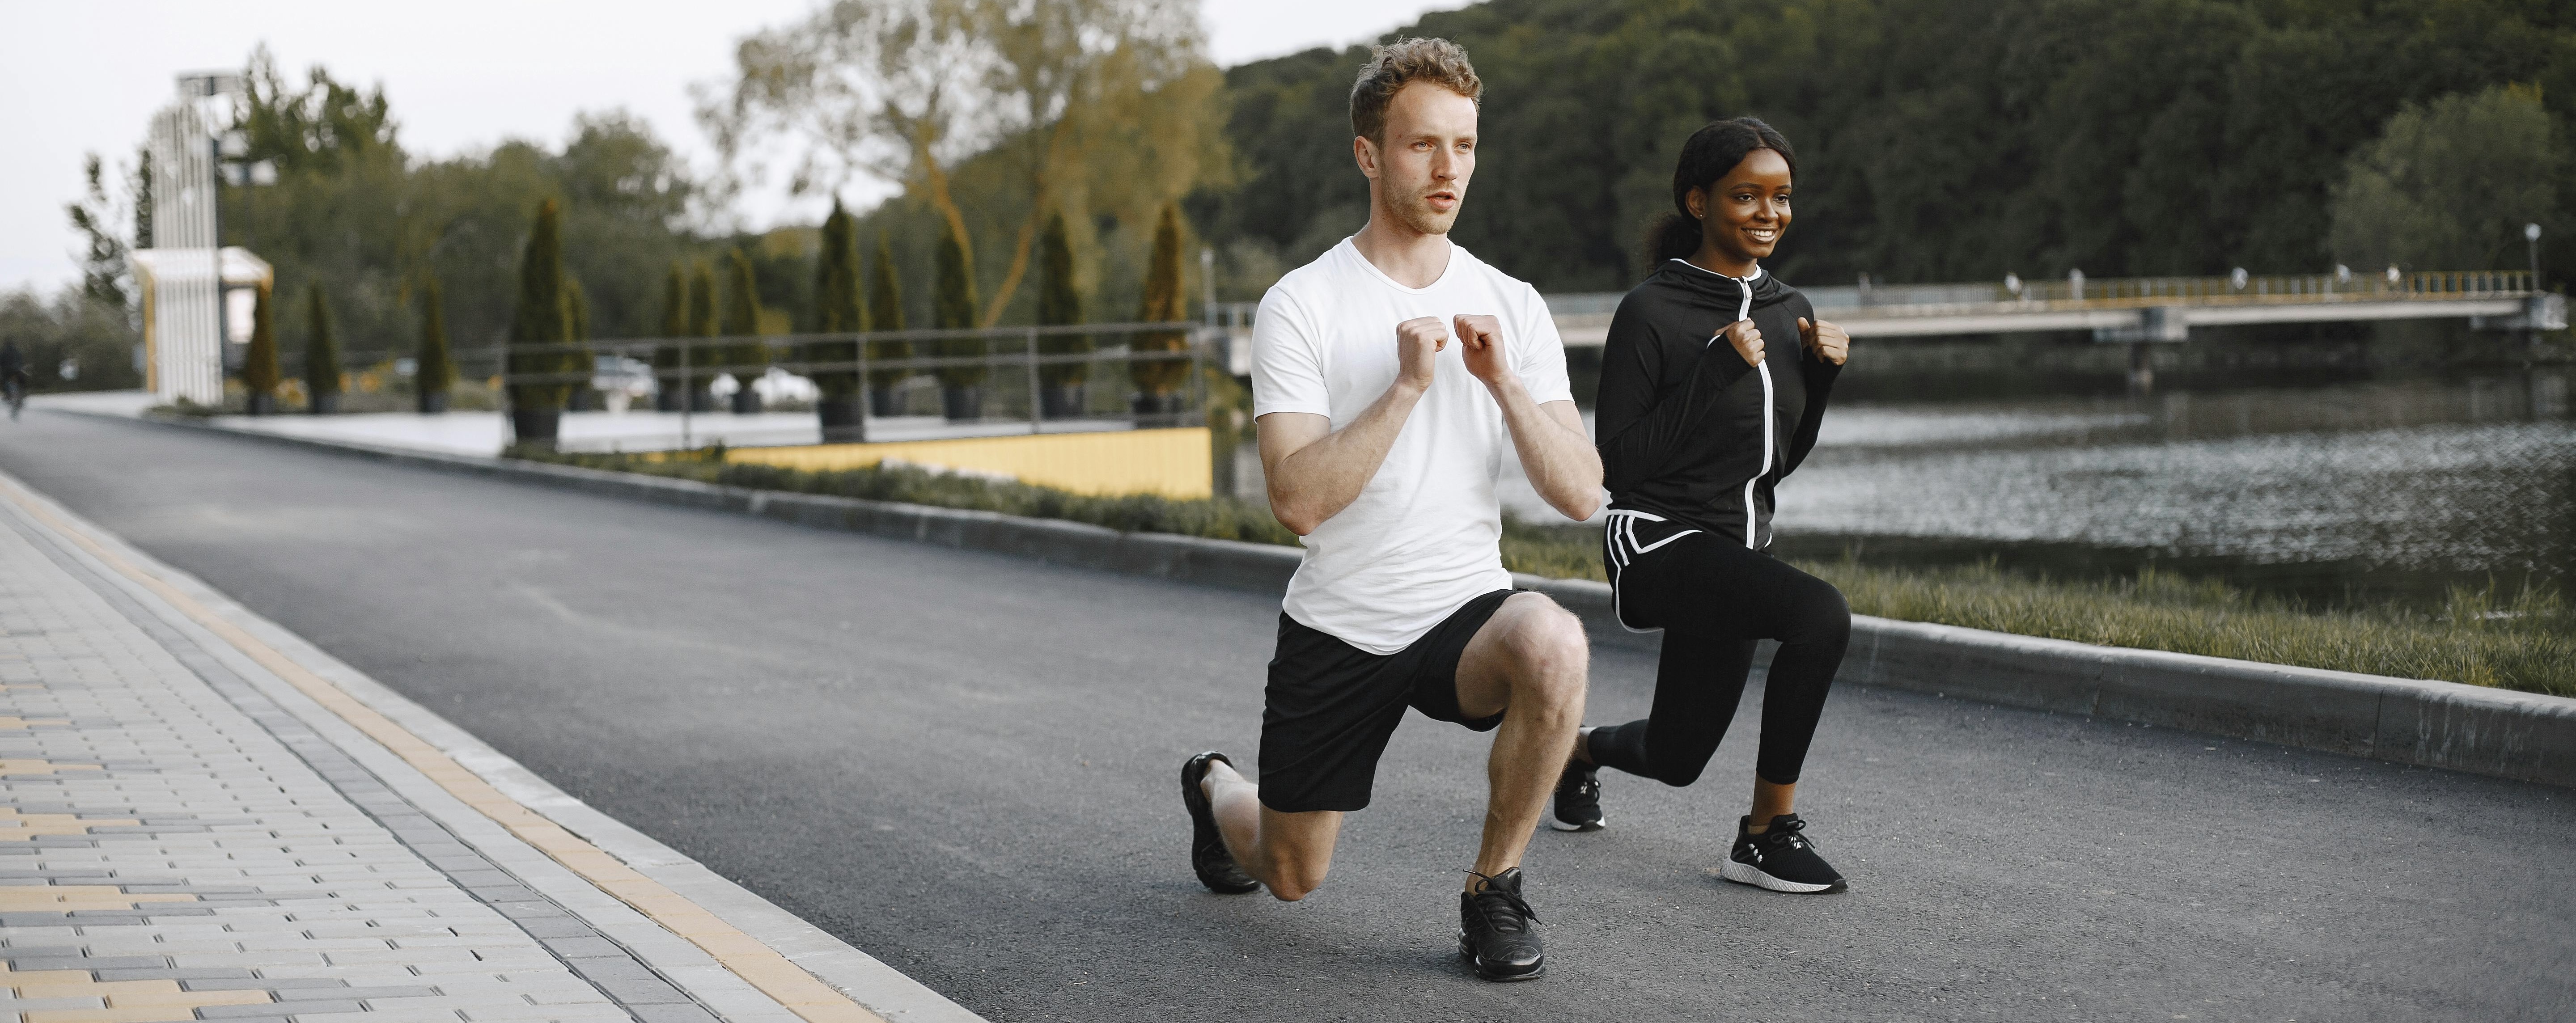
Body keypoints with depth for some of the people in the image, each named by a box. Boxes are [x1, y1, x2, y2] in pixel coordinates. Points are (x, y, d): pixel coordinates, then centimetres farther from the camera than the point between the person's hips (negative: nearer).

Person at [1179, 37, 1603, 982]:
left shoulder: (1512, 308, 0)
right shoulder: (1301, 306, -10)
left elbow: (1581, 496, -6)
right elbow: (1298, 499, -21)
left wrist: (1502, 381, -19)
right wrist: (1407, 384, -26)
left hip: (1466, 612, 1)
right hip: (1338, 630, -1)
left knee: (1552, 644, -35)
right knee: (1290, 876, 11)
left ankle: (1493, 888, -13)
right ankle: (1215, 790, 50)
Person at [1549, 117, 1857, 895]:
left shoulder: (1788, 310, 8)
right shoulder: (1651, 313, -12)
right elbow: (1619, 462, -14)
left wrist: (1822, 374, -1)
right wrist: (1715, 371, -21)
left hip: (1740, 550, 8)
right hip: (1661, 542, -7)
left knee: (1676, 759, 15)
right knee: (1820, 614, -33)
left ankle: (1580, 749, 50)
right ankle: (1768, 832, -19)